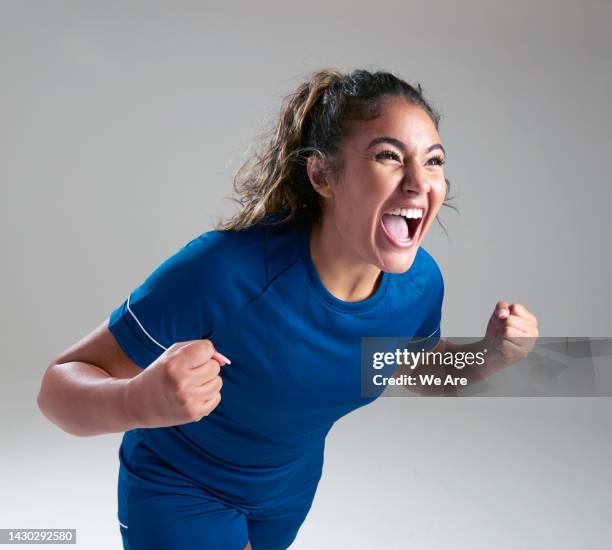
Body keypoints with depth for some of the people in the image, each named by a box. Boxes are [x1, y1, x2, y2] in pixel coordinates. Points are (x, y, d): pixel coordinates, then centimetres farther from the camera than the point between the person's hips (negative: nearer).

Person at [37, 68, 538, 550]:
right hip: (179, 487, -5)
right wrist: (139, 402, -54)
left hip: (293, 483, 6)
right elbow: (59, 384, -32)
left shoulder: (421, 280, -22)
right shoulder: (227, 270, -40)